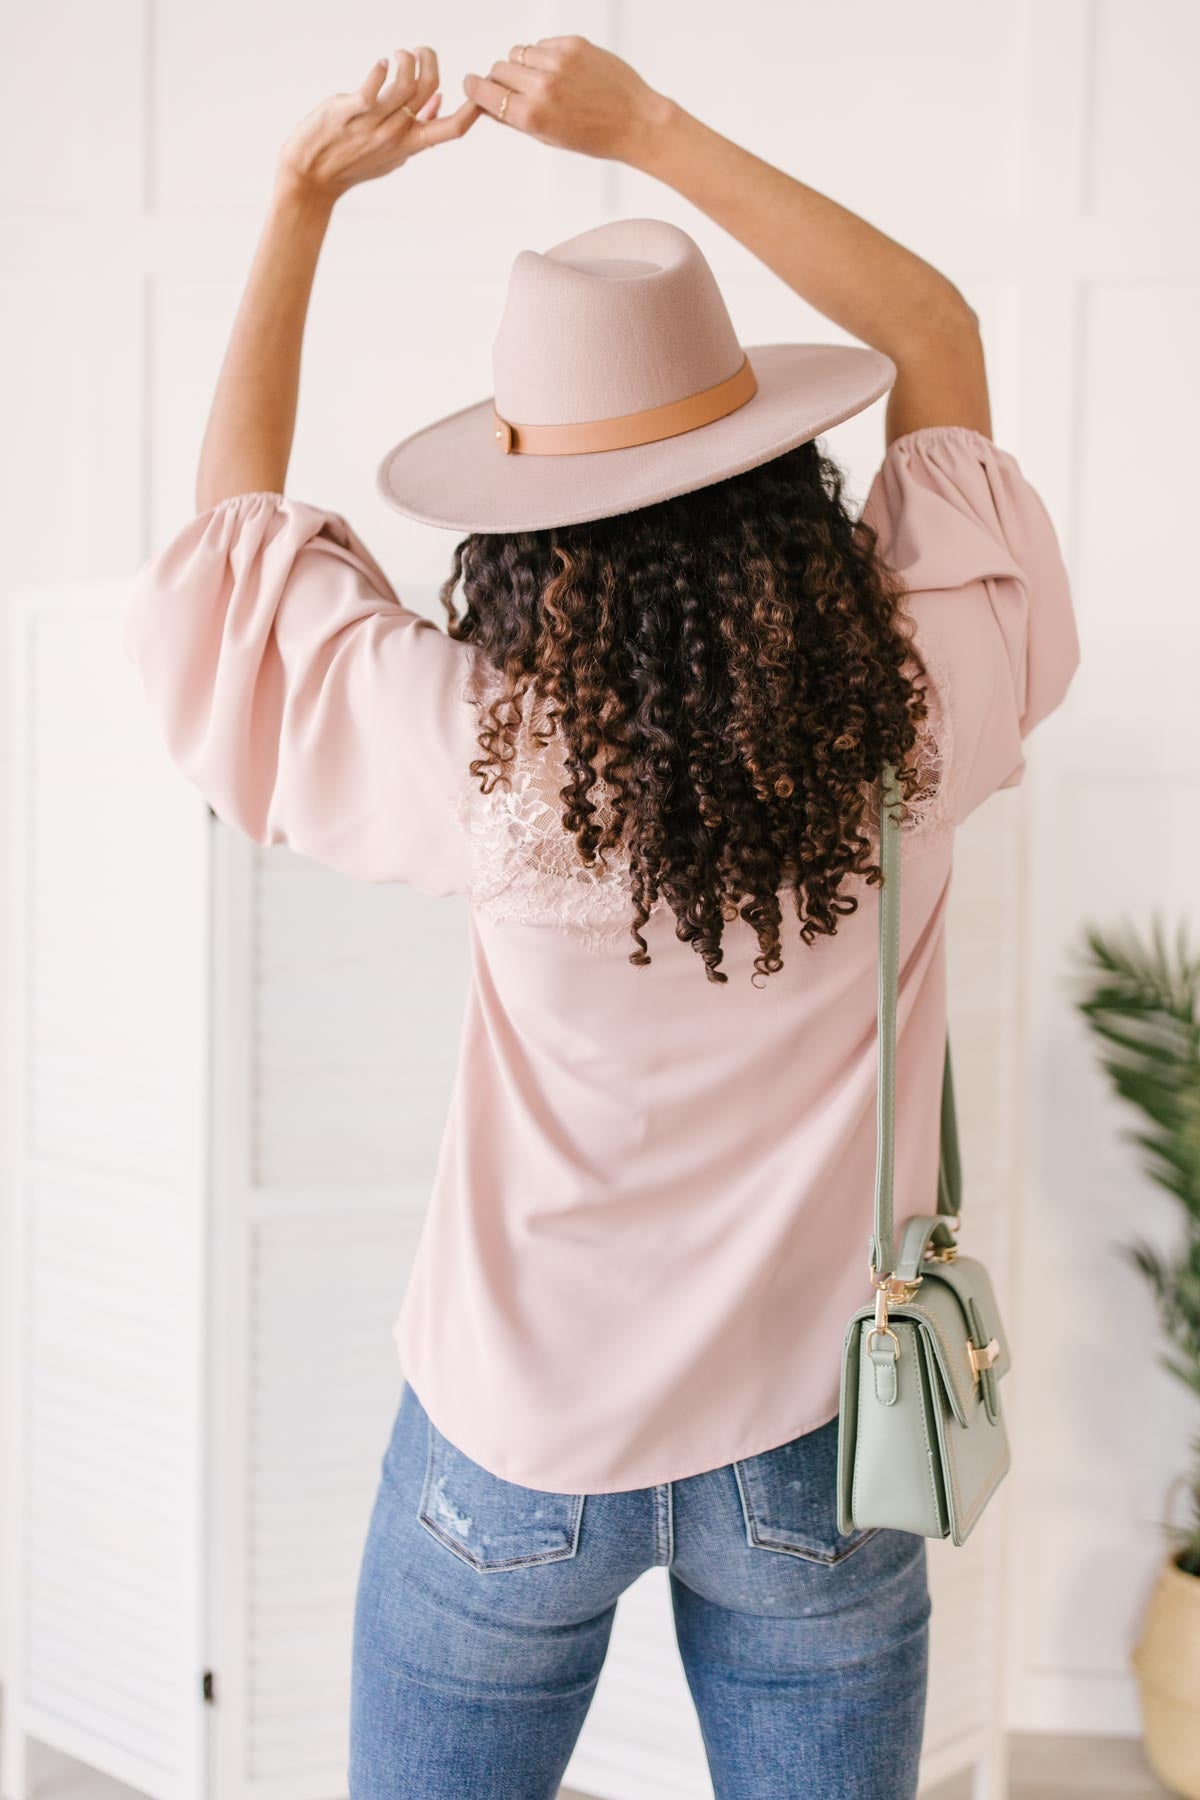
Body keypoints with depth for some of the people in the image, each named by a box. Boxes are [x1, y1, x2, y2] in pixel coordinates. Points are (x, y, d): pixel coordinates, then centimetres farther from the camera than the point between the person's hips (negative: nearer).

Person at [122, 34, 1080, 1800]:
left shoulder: (491, 762, -23)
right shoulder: (918, 722, -19)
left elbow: (233, 510, -5)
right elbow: (942, 340, -3)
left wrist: (306, 190, 1)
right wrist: (653, 129, -6)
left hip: (520, 1452, -1)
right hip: (817, 1449, 2)